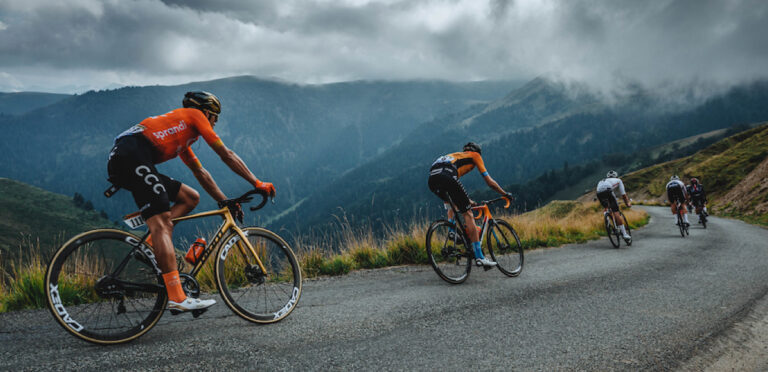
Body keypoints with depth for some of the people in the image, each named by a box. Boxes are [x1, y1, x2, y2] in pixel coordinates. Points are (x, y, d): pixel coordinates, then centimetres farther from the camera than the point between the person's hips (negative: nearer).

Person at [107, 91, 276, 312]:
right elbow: (226, 155, 8)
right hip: (132, 156, -9)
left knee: (191, 198, 14)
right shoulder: (194, 115, 12)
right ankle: (177, 298, -25)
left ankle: (152, 244, 0)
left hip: (118, 163, 9)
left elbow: (201, 173, 37)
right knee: (161, 224, -18)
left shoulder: (182, 136, 34)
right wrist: (258, 183, 11)